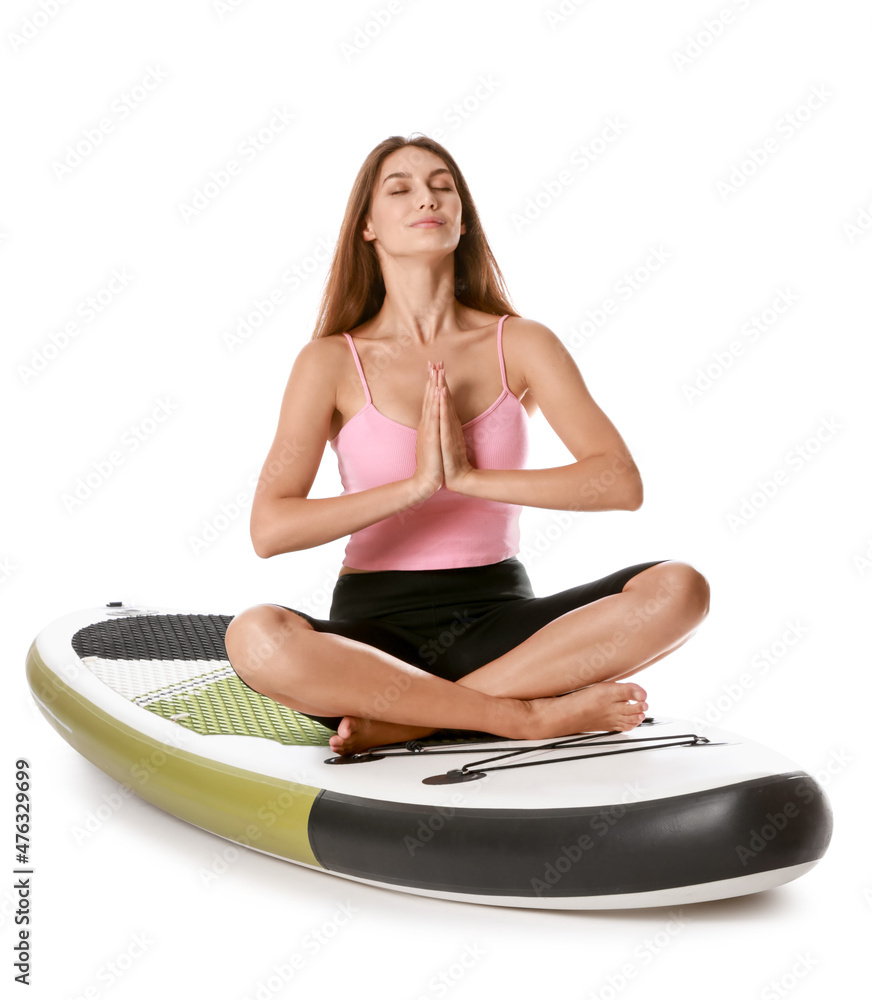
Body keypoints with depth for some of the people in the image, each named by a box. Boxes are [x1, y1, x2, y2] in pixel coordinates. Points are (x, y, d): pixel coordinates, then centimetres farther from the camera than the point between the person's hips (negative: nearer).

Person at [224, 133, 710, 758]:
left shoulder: (520, 344, 3)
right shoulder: (334, 361, -1)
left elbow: (622, 484, -9)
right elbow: (269, 529, -12)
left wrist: (470, 477, -16)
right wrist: (417, 484, -18)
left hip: (499, 616, 2)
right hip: (377, 624, -2)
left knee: (679, 588, -23)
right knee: (255, 638, -34)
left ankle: (405, 720, -24)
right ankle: (538, 714, -25)